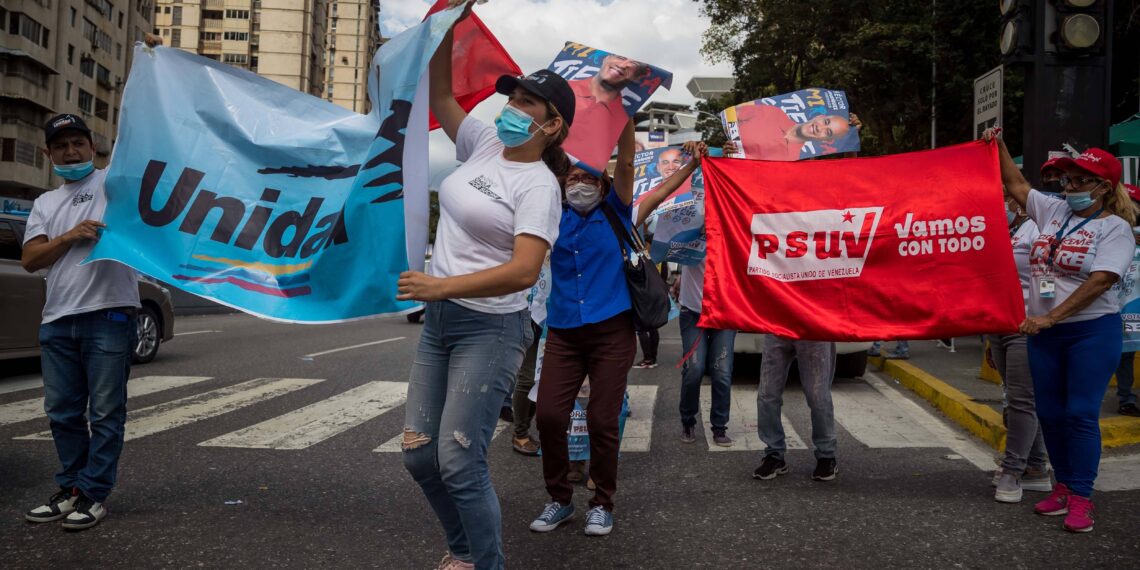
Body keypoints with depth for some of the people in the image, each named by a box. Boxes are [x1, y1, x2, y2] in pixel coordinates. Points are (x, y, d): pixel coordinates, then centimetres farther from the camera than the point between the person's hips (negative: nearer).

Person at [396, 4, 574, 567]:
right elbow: (440, 96, 13)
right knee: (418, 453, 10)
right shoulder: (485, 142, 7)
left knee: (457, 462, -8)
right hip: (439, 321, 8)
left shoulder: (538, 186, -14)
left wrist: (442, 286, -27)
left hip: (490, 330, -8)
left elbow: (524, 271, -24)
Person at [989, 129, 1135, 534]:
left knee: (1080, 414, -6)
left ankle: (1081, 498, 3)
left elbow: (1100, 281, -18)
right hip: (1044, 332, 6)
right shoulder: (1054, 211, 9)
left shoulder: (1115, 228, -8)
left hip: (1092, 332, -6)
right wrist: (999, 147, 13)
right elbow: (1016, 185, 21)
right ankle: (1064, 486, 22)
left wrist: (1051, 317, -23)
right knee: (1050, 413, 9)